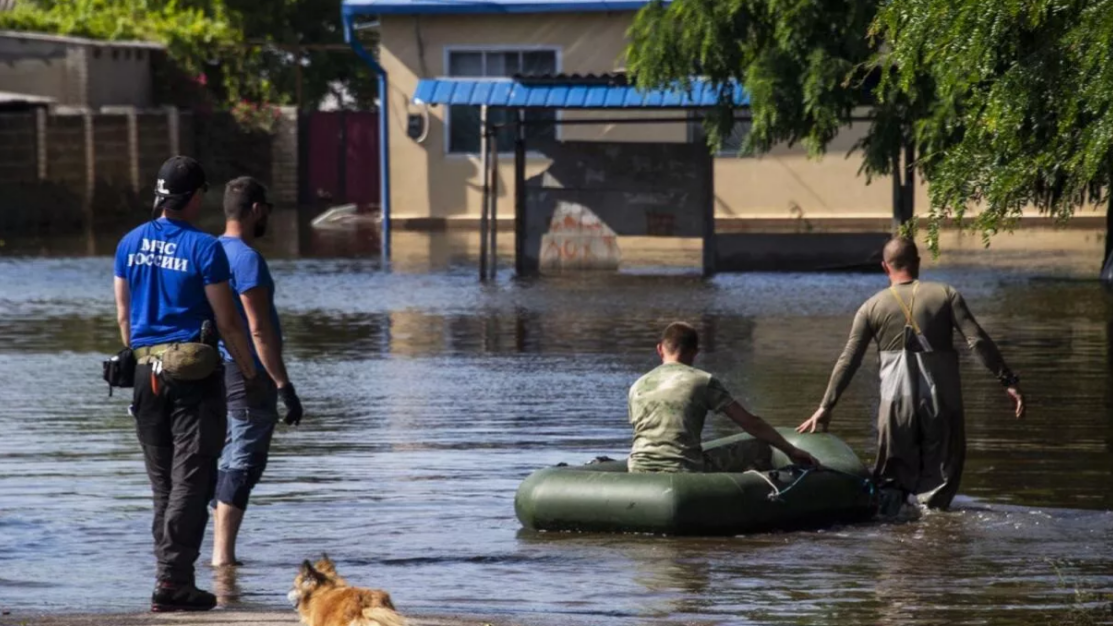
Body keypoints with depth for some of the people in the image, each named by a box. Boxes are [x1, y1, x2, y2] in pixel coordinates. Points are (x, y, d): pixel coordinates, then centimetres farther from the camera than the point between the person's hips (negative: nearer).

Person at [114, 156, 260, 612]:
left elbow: (123, 314, 13)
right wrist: (249, 371, 2)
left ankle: (172, 577, 14)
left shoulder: (130, 244, 6)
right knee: (191, 479, -4)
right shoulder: (203, 248, -11)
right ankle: (172, 582, -11)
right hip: (194, 370, -6)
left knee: (162, 481, 13)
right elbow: (227, 321, -8)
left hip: (146, 369, 6)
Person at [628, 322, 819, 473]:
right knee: (760, 451, 7)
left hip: (639, 471, 5)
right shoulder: (703, 381, 3)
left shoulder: (638, 387, 15)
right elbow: (750, 423, 3)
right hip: (684, 470, -5)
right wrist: (791, 450, 12)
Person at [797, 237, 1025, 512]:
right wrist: (1009, 381, -2)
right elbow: (978, 341, -5)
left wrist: (826, 407, 10)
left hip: (896, 399, 1)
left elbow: (848, 361, 5)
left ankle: (887, 499, -18)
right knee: (941, 471, 8)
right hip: (941, 401, -1)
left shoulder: (872, 308, 5)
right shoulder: (945, 295, 3)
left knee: (894, 473, 11)